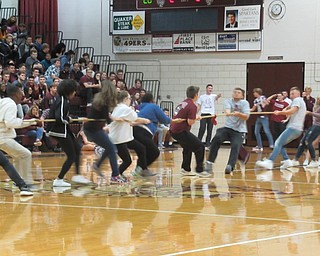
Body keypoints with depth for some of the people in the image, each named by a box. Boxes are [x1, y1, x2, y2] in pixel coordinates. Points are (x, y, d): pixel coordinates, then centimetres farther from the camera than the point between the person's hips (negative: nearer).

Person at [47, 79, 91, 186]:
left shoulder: (62, 99, 7)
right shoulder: (62, 101, -22)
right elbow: (59, 118, -31)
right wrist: (68, 119, -11)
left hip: (64, 130, 10)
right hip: (60, 132, -10)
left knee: (77, 149, 20)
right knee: (72, 156, -3)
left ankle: (77, 175, 28)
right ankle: (58, 180, 2)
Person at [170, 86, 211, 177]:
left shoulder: (183, 103, 12)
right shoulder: (192, 106, -14)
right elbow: (190, 122, -19)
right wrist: (196, 118, 1)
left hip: (173, 130, 9)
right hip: (181, 131, -9)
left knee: (188, 147, 27)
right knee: (200, 146, -1)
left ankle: (186, 169, 31)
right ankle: (199, 170, -1)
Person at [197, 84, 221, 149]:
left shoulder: (213, 96, 7)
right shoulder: (202, 97, 11)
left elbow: (216, 97, -17)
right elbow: (199, 106, 12)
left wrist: (218, 96, -41)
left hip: (211, 114, 1)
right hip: (203, 114, -1)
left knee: (210, 130, 3)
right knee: (202, 128, -12)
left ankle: (207, 143, 10)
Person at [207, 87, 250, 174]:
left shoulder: (245, 103, 2)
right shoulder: (228, 101, 5)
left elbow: (246, 117, -10)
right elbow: (227, 109, -18)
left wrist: (239, 114, -32)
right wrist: (228, 112, -43)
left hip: (239, 131, -1)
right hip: (227, 127, 1)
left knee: (235, 146, -25)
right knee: (217, 138, -24)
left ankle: (230, 166, -32)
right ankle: (210, 162, -20)